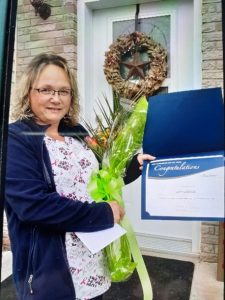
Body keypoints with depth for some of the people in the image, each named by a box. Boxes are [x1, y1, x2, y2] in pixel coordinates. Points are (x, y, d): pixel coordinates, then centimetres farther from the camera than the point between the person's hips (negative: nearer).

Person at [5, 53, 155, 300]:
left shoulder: (77, 132, 5)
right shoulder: (15, 139, -15)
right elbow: (34, 204, -26)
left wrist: (135, 164, 0)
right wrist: (104, 214, -22)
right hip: (49, 270, -6)